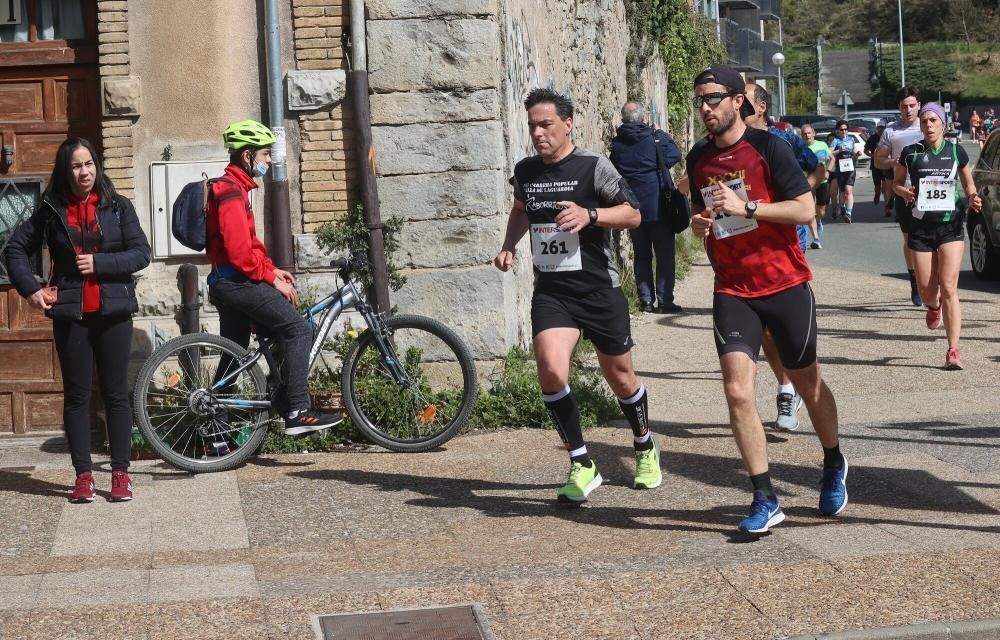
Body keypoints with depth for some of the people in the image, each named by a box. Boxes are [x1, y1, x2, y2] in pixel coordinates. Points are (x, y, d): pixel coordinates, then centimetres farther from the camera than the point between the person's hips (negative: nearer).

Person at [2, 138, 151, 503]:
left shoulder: (117, 206, 2)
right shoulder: (50, 211, 4)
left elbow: (141, 253, -3)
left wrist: (99, 263, -13)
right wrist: (31, 290, -2)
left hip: (113, 312, -1)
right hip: (70, 315, 1)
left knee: (116, 394, 3)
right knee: (76, 395, 5)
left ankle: (121, 473, 9)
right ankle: (83, 474, 10)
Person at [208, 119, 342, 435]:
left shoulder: (231, 188, 20)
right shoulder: (231, 192, -14)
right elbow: (240, 251, -22)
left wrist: (272, 269, 14)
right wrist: (271, 278, -14)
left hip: (227, 283, 11)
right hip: (237, 282, -11)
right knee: (299, 329, -13)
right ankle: (297, 412, -19)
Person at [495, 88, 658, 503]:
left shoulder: (593, 167, -8)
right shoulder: (525, 171, 7)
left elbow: (633, 214, -7)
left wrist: (590, 214, -23)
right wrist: (509, 246, 11)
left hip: (599, 289, -2)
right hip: (551, 292, 3)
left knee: (620, 376, 11)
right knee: (551, 371, -20)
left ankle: (646, 450, 40)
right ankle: (582, 467, -7)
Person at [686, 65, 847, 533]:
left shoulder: (767, 146, -9)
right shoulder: (698, 158, 7)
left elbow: (805, 209, -13)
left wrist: (746, 206, -21)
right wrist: (698, 224, 0)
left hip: (785, 284, -3)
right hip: (732, 289, 3)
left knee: (806, 381, 13)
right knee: (737, 390, -13)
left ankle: (834, 466, 39)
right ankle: (765, 500, -7)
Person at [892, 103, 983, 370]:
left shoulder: (956, 151, 2)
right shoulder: (911, 153, 1)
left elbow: (968, 183, 13)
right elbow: (896, 183, 12)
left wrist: (973, 198, -8)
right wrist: (904, 192, -10)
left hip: (951, 224, -1)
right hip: (921, 226, 1)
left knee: (949, 287, -11)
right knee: (926, 289, 5)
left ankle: (953, 350, -9)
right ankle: (934, 307, 45)